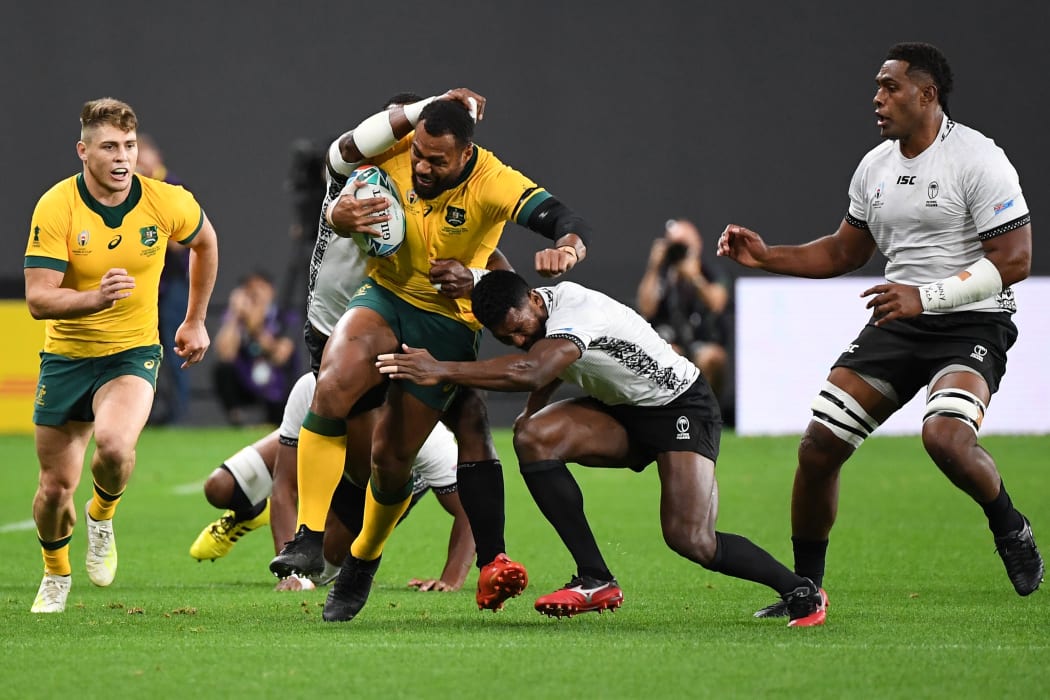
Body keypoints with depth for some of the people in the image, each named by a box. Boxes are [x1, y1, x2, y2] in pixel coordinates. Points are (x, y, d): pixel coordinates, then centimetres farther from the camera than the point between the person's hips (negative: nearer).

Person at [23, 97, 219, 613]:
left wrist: (195, 321, 16)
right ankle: (56, 575, 36)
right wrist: (96, 298, -39)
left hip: (133, 352, 0)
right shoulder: (56, 207, -17)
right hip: (66, 354, 1)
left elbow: (204, 242, 12)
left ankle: (103, 515, 4)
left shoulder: (167, 203, -12)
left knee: (114, 444, -31)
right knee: (55, 488, 4)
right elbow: (37, 299, -21)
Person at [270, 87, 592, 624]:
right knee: (332, 386, -29)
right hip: (385, 297, 2)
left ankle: (362, 563, 31)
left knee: (391, 458, 0)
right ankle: (308, 539, -25)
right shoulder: (395, 151, -12)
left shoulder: (493, 184, -22)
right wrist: (340, 217, -18)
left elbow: (566, 221, -32)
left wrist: (565, 249, -55)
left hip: (448, 322, -2)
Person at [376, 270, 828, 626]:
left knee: (690, 539, -23)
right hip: (621, 412, 8)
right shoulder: (528, 316, -5)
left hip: (682, 406, -8)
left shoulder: (576, 311, -32)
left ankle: (801, 592, 3)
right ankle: (596, 581, -15)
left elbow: (530, 373, -50)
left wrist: (442, 372, -50)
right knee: (532, 435, -20)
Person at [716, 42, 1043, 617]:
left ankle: (1010, 530, -1)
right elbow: (842, 253, 23)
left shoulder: (977, 159, -12)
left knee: (945, 436, -32)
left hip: (970, 325, -7)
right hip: (897, 323, 7)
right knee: (818, 445, -4)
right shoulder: (875, 166, 10)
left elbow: (1014, 260, -17)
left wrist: (925, 296, -24)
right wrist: (767, 256, 8)